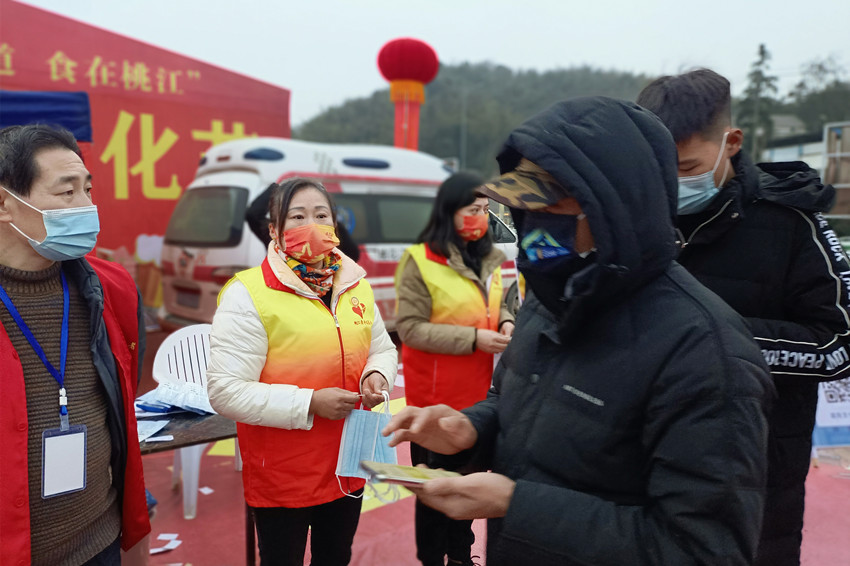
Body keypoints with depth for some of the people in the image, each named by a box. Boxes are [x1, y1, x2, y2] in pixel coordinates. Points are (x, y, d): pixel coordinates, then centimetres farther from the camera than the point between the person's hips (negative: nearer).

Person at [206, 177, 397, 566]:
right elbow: (225, 391, -18)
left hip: (347, 468, 5)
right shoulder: (248, 294, -15)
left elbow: (383, 348, 15)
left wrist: (377, 376, -7)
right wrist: (308, 404, -23)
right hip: (280, 477, -5)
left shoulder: (356, 285, 4)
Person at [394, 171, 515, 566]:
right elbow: (410, 328, -18)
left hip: (479, 392, 7)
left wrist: (506, 323, -6)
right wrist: (473, 338, -22)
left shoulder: (488, 258, 6)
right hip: (437, 396, -6)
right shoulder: (419, 261, -14)